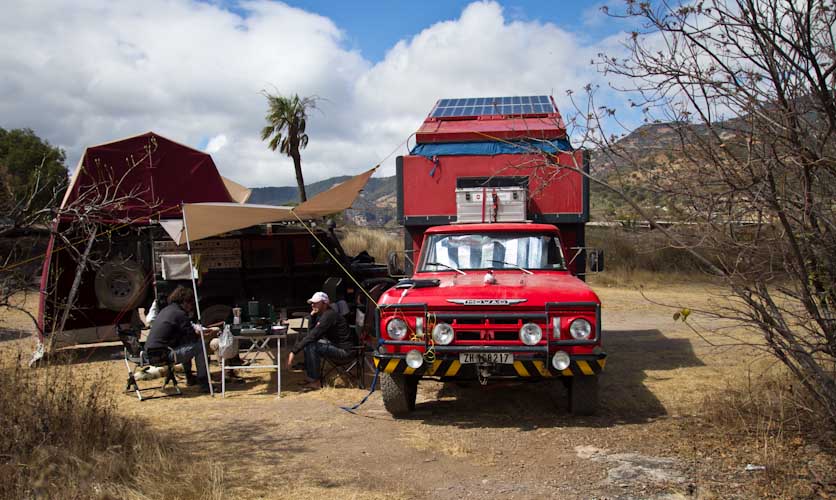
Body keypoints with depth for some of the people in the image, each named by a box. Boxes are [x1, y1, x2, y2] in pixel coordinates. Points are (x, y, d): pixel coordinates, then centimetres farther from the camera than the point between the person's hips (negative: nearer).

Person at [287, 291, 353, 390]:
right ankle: (309, 376, 8)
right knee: (307, 342, 10)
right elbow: (310, 333, 10)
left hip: (343, 349, -10)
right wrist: (312, 316, -4)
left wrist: (293, 351, -26)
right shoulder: (321, 314, 10)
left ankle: (315, 381, -13)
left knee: (311, 346, -24)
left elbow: (313, 336, -26)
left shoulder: (329, 315, -21)